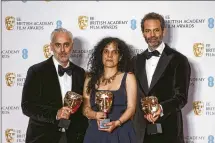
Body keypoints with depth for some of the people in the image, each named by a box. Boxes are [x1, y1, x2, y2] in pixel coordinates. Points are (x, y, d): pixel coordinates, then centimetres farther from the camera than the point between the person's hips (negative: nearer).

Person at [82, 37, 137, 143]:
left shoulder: (128, 77, 3)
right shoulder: (91, 79, 8)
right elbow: (85, 108, 6)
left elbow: (131, 107, -3)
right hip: (95, 133, 1)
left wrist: (117, 123, -17)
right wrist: (95, 115, -14)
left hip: (121, 133, -1)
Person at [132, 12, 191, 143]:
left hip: (168, 130, -4)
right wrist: (145, 112, -3)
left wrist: (161, 109, -27)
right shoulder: (137, 61, 12)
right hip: (141, 130, 4)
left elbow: (181, 97, -10)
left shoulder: (178, 60, -4)